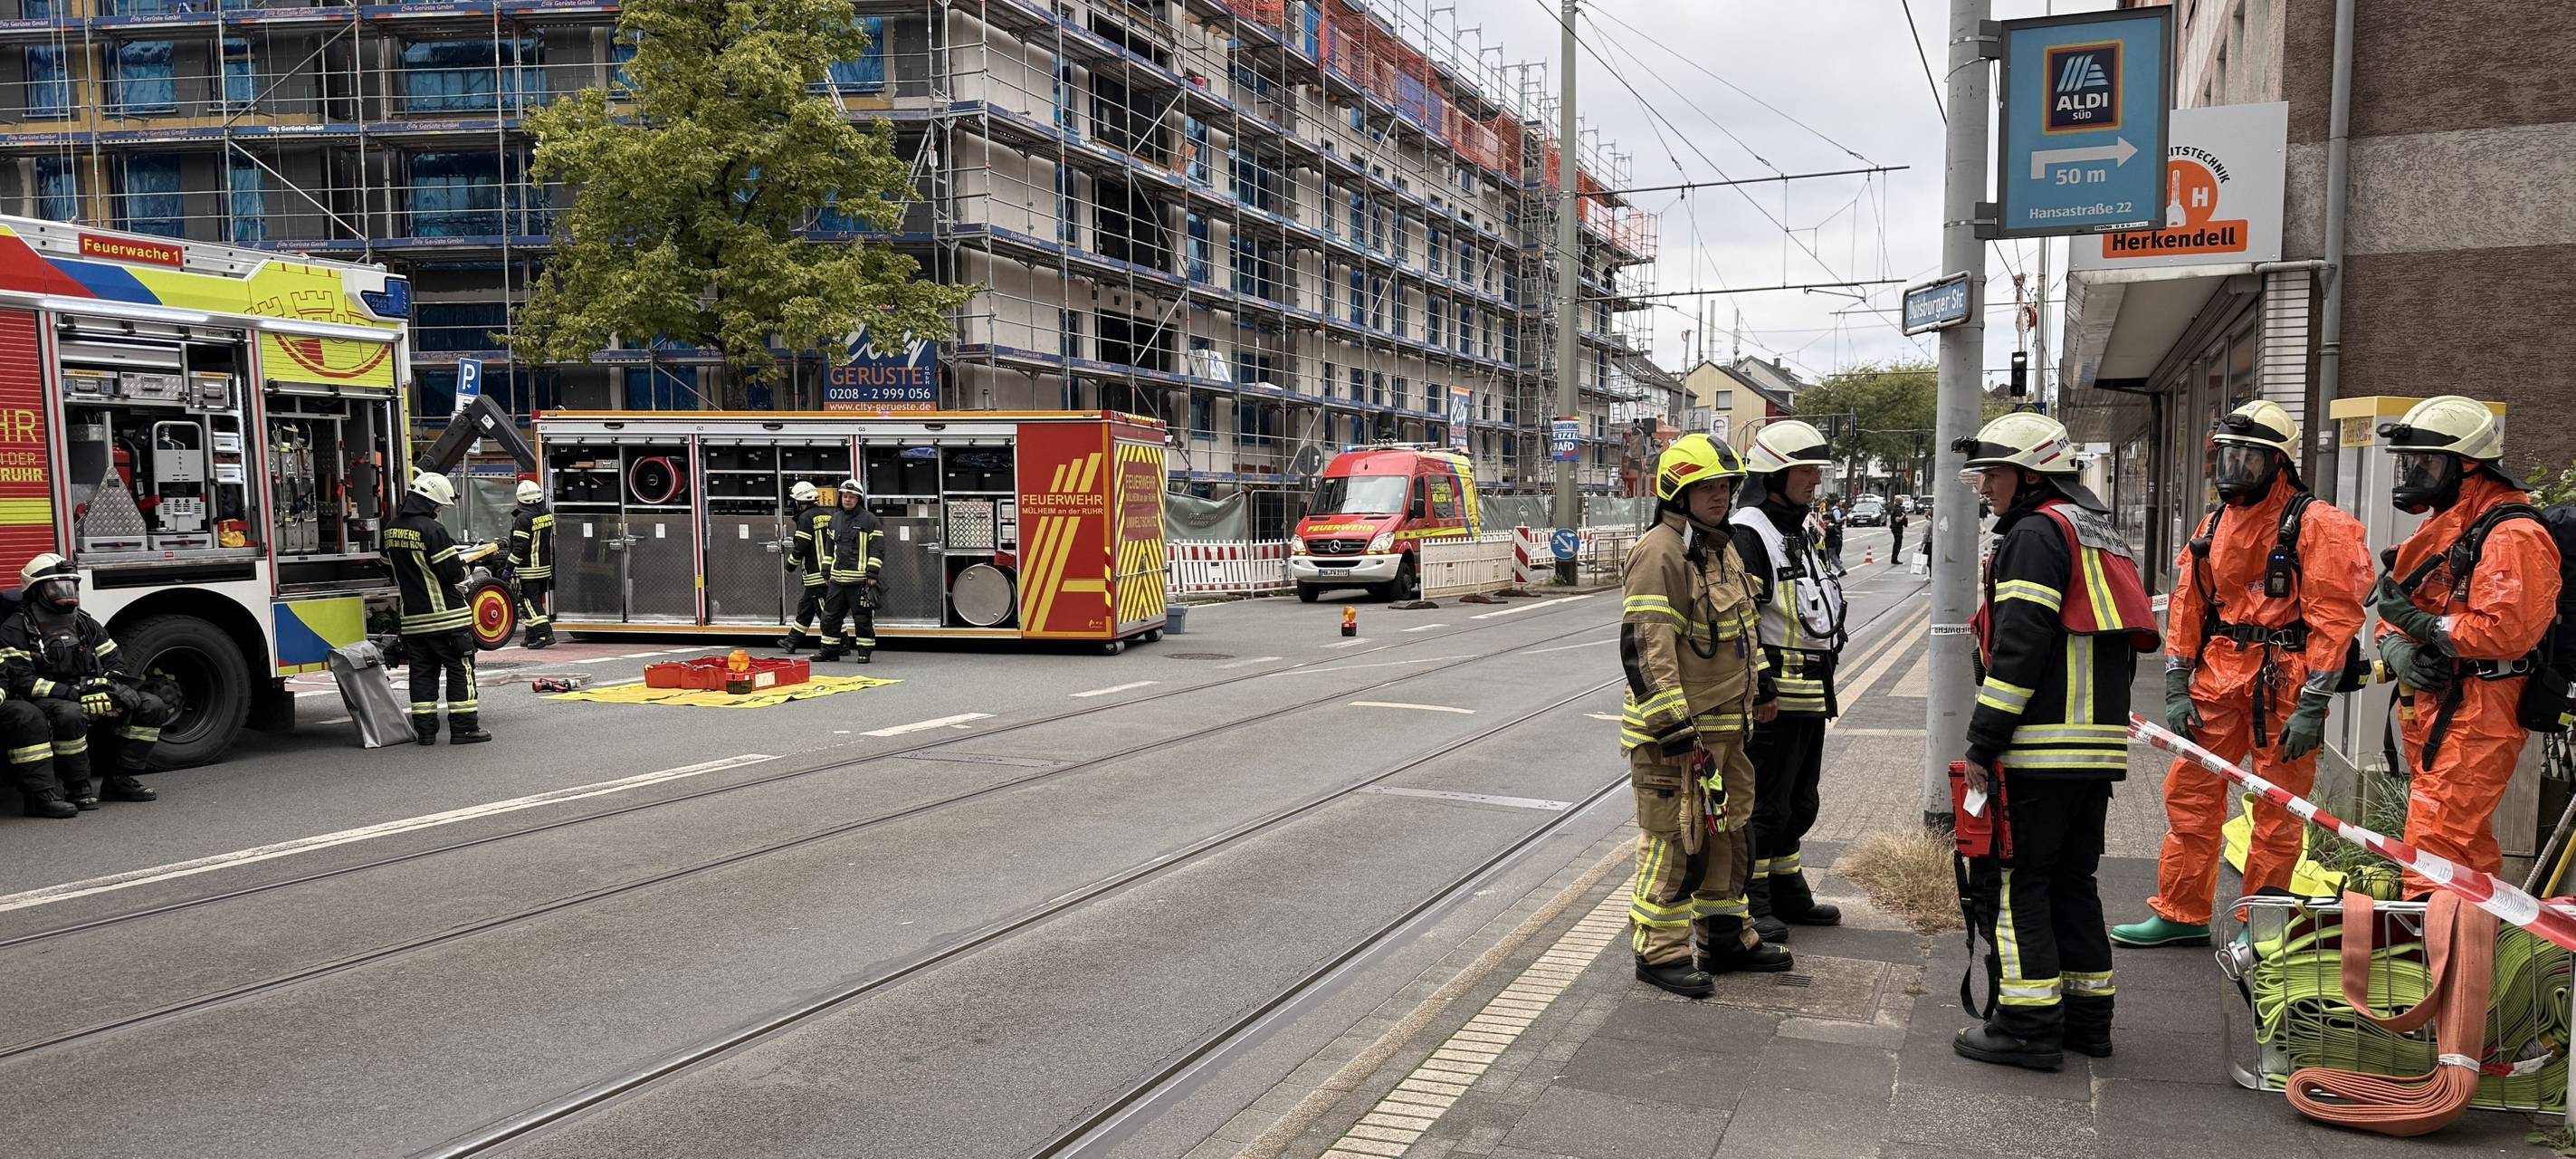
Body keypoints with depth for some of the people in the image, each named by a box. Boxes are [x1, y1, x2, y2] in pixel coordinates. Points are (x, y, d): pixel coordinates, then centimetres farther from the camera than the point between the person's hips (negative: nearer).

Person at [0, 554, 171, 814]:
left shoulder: (87, 625, 14)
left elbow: (115, 664, 12)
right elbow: (21, 680, -16)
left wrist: (109, 687, -13)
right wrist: (74, 694, -26)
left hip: (90, 704, 6)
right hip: (43, 704, -6)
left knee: (153, 707, -9)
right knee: (70, 714, -40)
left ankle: (120, 780, -5)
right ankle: (78, 787, -23)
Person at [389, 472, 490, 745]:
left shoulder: (391, 528, 9)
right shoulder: (432, 529, -16)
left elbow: (391, 569, 20)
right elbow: (454, 573, -17)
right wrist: (464, 570, 4)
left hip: (411, 617, 7)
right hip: (446, 615, -7)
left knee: (422, 671, 11)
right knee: (460, 670, 0)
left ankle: (424, 730, 11)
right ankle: (463, 727, 0)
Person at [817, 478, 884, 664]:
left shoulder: (869, 519, -4)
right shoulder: (835, 518, 14)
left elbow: (876, 548, -7)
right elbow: (829, 547, 21)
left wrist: (872, 574, -12)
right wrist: (827, 572, 17)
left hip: (859, 579, -6)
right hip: (837, 578, 6)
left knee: (862, 617, 0)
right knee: (830, 615, 8)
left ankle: (864, 651, 8)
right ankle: (830, 650, 16)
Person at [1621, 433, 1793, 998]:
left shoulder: (1721, 548, 14)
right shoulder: (1661, 553, -18)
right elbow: (1645, 649, -24)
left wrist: (1754, 699, 25)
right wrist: (1674, 730, -25)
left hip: (1724, 727, 10)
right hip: (1676, 732, -10)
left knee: (1727, 834, 19)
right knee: (1674, 841, -2)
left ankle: (1725, 938, 32)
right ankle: (1660, 953, 10)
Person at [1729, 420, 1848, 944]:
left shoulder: (1800, 532, 17)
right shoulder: (1748, 533, -15)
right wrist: (1761, 686, -25)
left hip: (1810, 694, 10)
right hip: (1773, 695, -10)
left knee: (1799, 803, 18)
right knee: (1764, 804, -3)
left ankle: (1786, 891, 31)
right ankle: (1747, 903, 7)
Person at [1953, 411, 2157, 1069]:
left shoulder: (2037, 533, -10)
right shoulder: (2101, 534, 21)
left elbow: (2018, 649, -19)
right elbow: (2121, 645, 23)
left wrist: (1982, 743, -16)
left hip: (2040, 746, -10)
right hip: (2099, 747, 10)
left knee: (2009, 879, -3)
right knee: (2071, 878, 17)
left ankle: (2028, 1024, -2)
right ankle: (2087, 1015, 24)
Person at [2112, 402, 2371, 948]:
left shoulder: (2315, 524, -8)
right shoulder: (2215, 525, 13)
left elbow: (2334, 617, -12)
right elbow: (2186, 608, 14)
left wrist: (2311, 706, -16)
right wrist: (2177, 690, 8)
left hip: (2282, 682, -6)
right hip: (2216, 678, 6)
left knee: (2278, 810, 3)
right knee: (2189, 795, 8)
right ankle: (2182, 914, 19)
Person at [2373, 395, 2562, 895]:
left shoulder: (2512, 534, -14)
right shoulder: (2439, 529, 18)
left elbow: (2507, 630, -27)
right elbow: (2394, 614, 16)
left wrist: (2422, 624, -18)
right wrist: (2396, 647, -5)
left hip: (2477, 714, -10)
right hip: (2428, 705, 10)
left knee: (2434, 848, -14)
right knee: (2468, 848, 20)